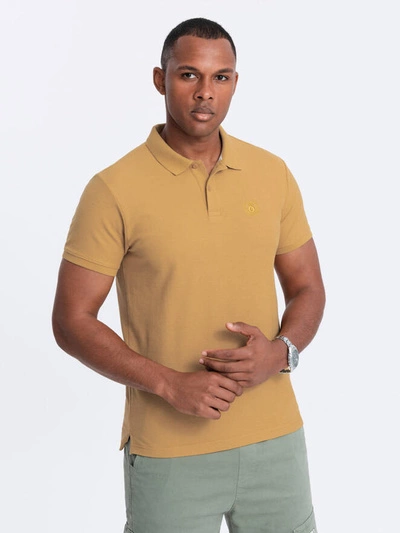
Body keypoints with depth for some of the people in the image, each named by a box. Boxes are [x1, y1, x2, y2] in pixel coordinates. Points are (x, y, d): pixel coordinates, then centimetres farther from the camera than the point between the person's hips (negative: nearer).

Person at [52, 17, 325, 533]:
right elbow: (71, 321, -8)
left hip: (276, 438, 4)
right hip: (168, 450, -3)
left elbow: (307, 289, 9)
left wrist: (281, 351, -11)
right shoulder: (114, 190, -10)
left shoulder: (273, 174, 2)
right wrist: (170, 384, -17)